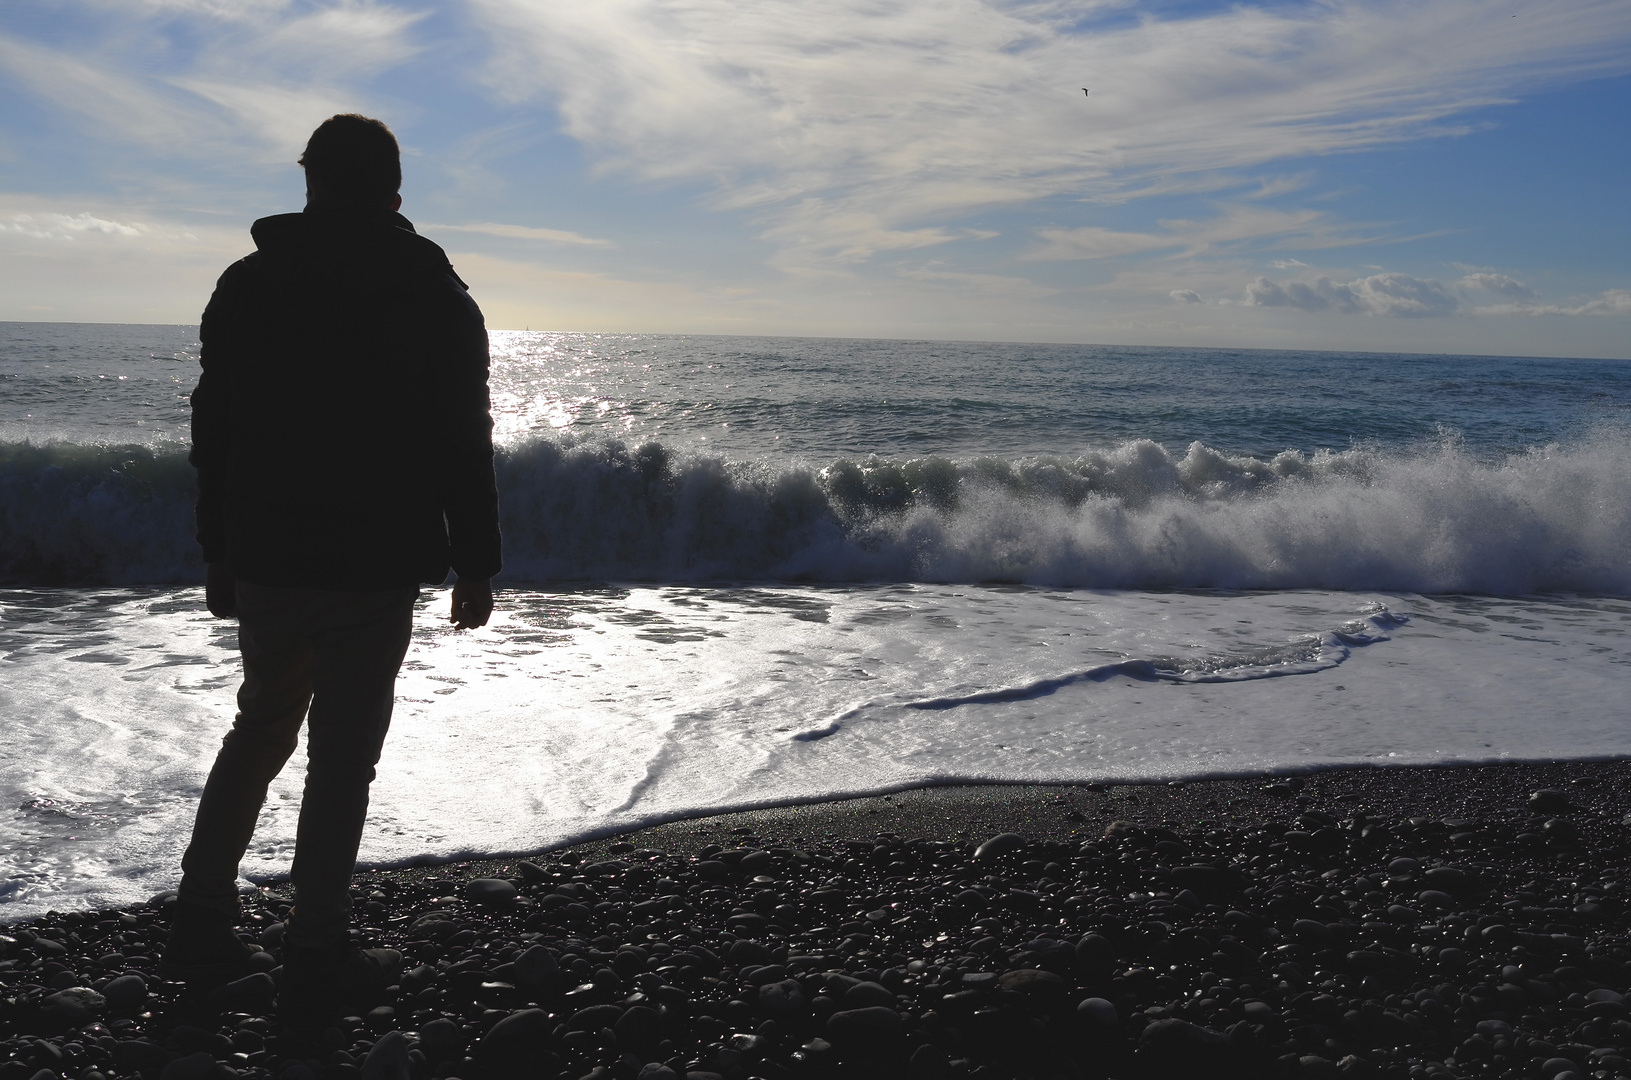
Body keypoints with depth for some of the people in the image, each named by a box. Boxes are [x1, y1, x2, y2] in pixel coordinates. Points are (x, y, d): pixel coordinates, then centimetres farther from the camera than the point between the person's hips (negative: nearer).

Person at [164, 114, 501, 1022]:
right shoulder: (437, 297, -5)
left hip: (266, 562, 4)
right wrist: (476, 564, -1)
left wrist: (221, 556, 15)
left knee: (260, 728, 20)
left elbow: (215, 433, 8)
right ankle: (318, 956, 11)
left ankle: (203, 924, 20)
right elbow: (463, 444, -8)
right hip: (378, 569, -4)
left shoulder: (246, 285, 6)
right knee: (343, 754, 4)